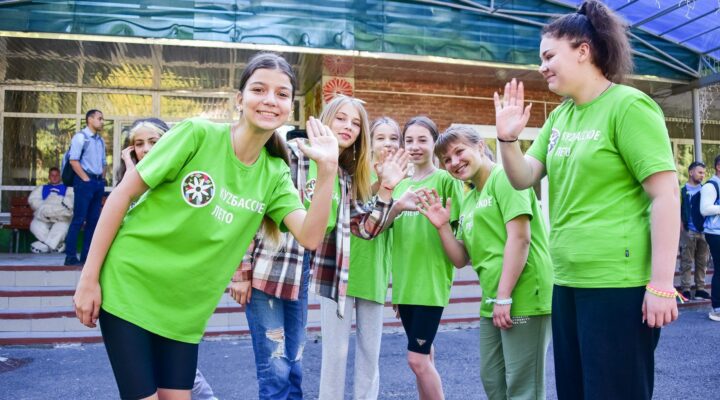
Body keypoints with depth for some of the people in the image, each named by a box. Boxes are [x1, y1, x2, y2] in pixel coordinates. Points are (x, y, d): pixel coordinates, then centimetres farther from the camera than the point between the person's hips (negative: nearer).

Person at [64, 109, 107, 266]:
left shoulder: (101, 141, 17)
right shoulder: (80, 137, -5)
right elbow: (74, 161, -12)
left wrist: (102, 179, 10)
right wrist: (86, 179, -14)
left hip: (99, 182, 7)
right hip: (84, 182, -7)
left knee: (93, 220, 7)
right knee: (79, 219, -8)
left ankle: (86, 255, 12)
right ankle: (71, 256, -4)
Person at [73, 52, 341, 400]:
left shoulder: (274, 174, -1)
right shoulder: (197, 134, -14)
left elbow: (310, 237, -12)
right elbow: (123, 193, -10)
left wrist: (327, 168, -21)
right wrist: (89, 277, -10)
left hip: (183, 309, 4)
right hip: (129, 285, -4)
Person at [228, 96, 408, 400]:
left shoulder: (346, 178, 12)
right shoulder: (292, 154, -8)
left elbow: (365, 229, 9)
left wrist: (386, 189, -2)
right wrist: (241, 272, -12)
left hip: (301, 276, 6)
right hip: (267, 271, -6)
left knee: (294, 370, 13)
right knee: (275, 371, -3)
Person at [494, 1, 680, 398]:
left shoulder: (629, 105, -11)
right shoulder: (559, 116, 11)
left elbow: (666, 195, -15)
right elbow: (523, 179, 12)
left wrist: (661, 284, -19)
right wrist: (507, 139, -7)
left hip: (619, 283, -8)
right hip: (568, 280, 8)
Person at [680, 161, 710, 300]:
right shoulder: (682, 190, 0)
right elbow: (677, 211, -3)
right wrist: (682, 229, -9)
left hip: (703, 231, 4)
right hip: (688, 231, -4)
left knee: (702, 262, 7)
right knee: (687, 262, -2)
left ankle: (700, 288, 14)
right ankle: (685, 289, 2)